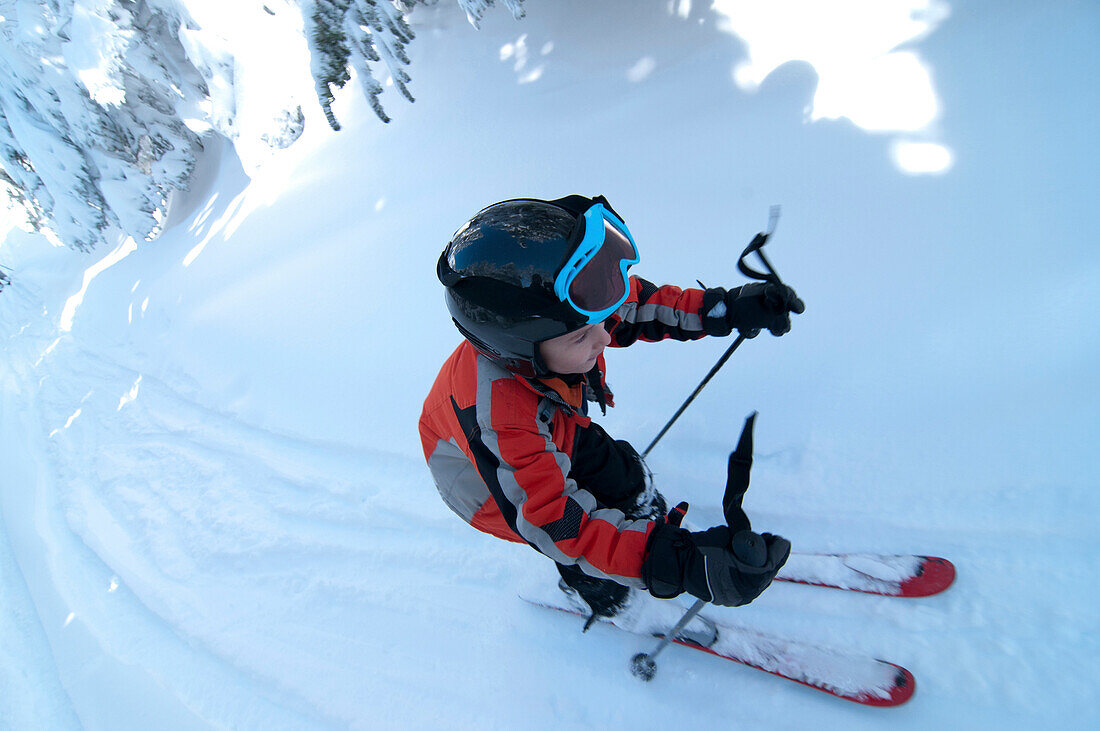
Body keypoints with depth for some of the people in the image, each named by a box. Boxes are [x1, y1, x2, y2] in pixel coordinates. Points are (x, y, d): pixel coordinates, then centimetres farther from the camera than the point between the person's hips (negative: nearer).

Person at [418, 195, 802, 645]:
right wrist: (678, 565, -52)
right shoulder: (496, 420, -48)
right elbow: (552, 526, -43)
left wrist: (728, 308, -23)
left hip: (551, 432, 6)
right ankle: (600, 595, 31)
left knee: (622, 474, 7)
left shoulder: (548, 312, -32)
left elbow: (635, 304, -14)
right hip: (486, 474, -5)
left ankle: (647, 524, 42)